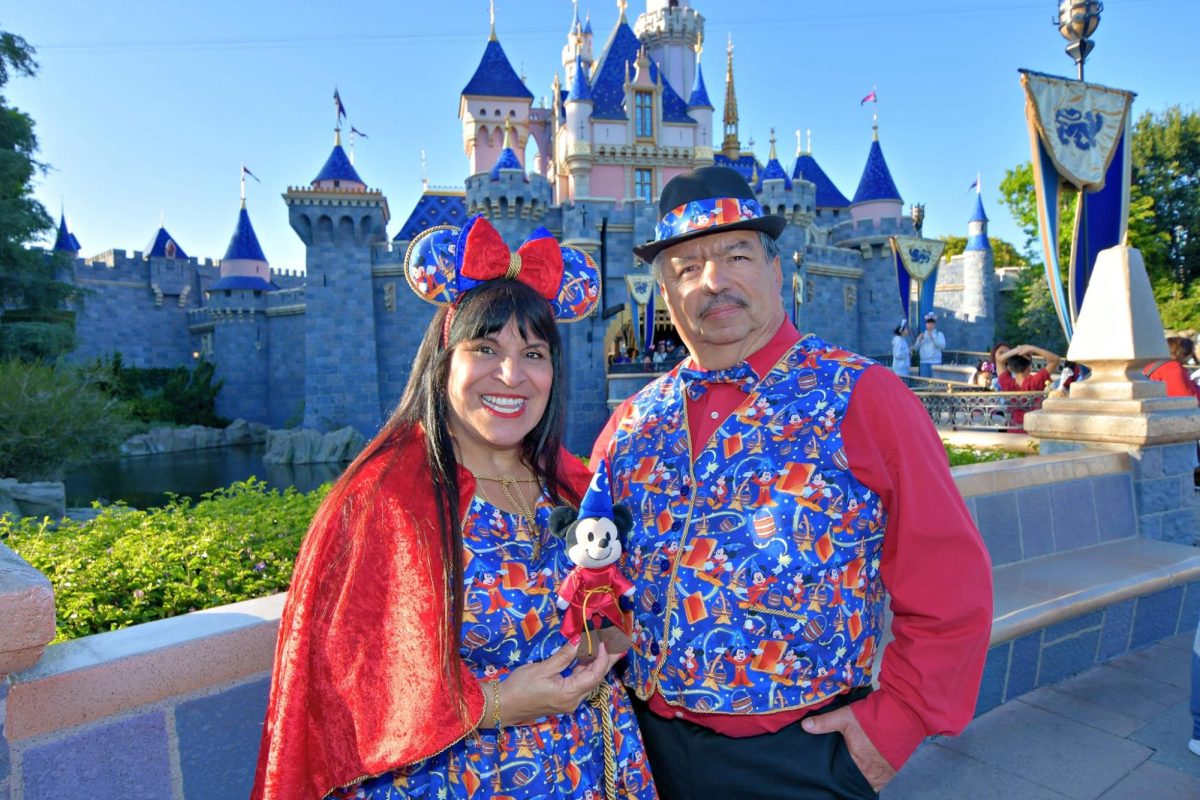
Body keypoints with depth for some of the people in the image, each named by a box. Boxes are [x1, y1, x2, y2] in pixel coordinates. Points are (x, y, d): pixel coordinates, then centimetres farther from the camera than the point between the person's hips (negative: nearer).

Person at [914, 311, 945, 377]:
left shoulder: (939, 334, 8)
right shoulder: (922, 334, 16)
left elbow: (942, 345, -9)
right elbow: (916, 348, 10)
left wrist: (932, 337, -17)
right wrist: (919, 340, -7)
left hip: (935, 362, -3)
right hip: (924, 362, 3)